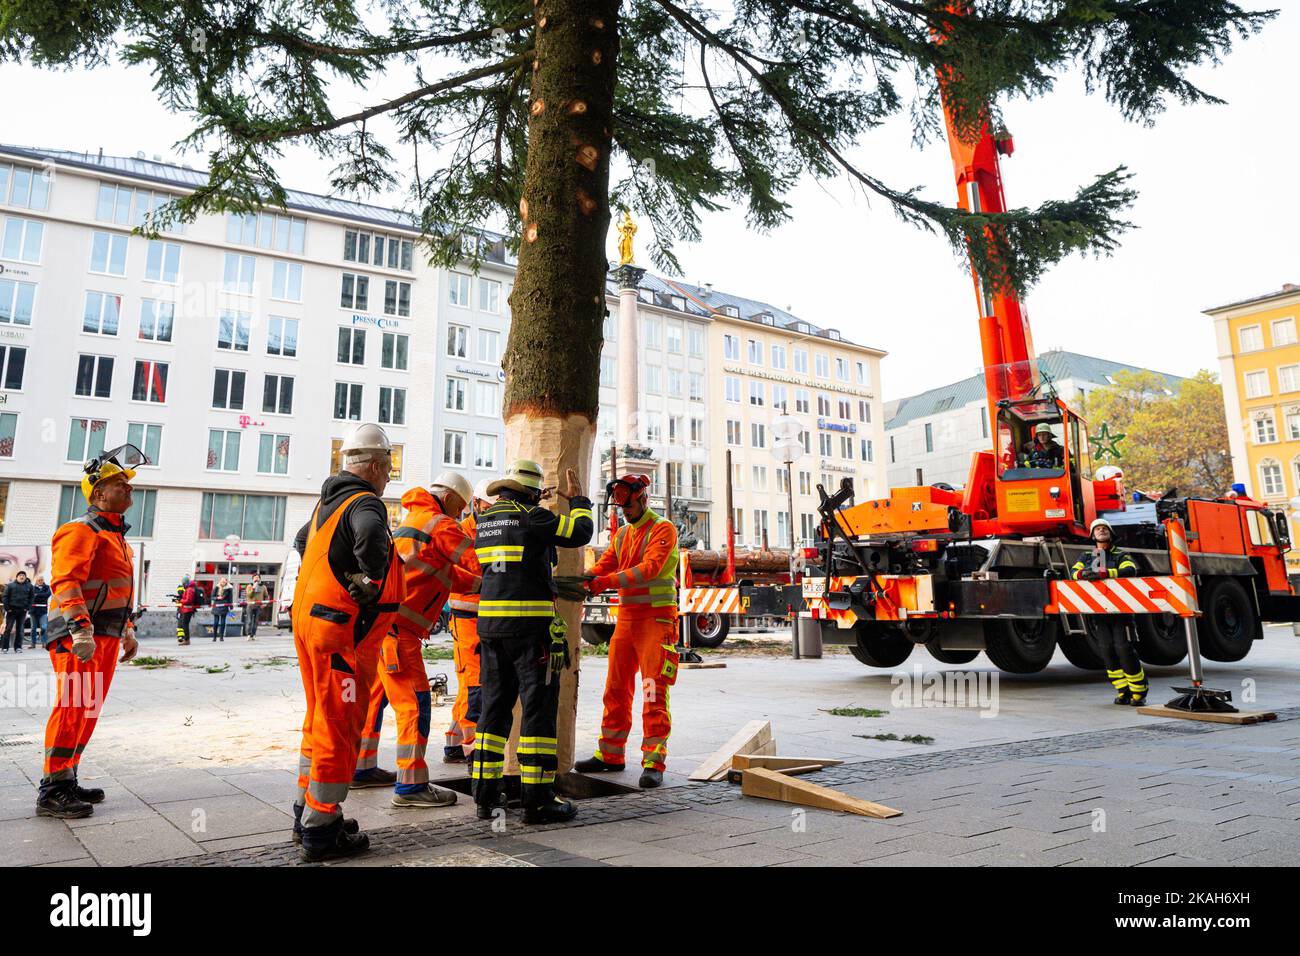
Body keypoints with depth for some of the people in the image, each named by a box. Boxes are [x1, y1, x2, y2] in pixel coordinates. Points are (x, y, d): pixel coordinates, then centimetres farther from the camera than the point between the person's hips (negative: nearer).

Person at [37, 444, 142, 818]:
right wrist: (81, 628, -32)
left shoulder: (114, 534, 21)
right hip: (81, 637, -10)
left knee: (88, 711, 13)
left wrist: (127, 630, 28)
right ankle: (51, 791, -1)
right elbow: (65, 581, -22)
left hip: (106, 637, 10)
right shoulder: (82, 531, -10)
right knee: (73, 709, -8)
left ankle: (67, 781, 22)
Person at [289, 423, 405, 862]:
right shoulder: (365, 503, -15)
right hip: (342, 631, -10)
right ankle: (320, 832, 7)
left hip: (308, 620, 10)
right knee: (339, 728, -1)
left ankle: (307, 811, 32)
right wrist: (371, 579, -23)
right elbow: (371, 534, -39)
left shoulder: (327, 501, 14)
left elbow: (301, 542, 32)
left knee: (320, 721, 20)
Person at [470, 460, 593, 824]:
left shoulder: (484, 519, 12)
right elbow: (580, 533, -5)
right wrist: (578, 499, 10)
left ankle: (484, 795, 15)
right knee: (538, 708, -1)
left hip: (490, 624, 7)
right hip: (531, 628, -7)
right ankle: (538, 800, 2)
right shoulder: (532, 517, -9)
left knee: (494, 707, 12)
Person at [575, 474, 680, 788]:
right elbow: (604, 563, 6)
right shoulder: (621, 534, 16)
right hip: (626, 617, 7)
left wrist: (608, 581, -30)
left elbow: (650, 568, -21)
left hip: (656, 618, -7)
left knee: (653, 693, -8)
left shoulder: (662, 529, -7)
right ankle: (610, 754, 20)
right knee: (616, 689, 10)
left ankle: (653, 762, -3)